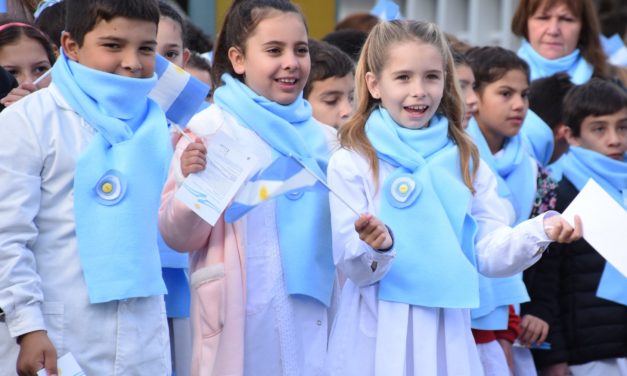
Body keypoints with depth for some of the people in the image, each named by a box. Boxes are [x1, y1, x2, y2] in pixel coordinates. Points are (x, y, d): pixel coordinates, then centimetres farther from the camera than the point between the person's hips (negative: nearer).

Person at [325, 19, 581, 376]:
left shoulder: (465, 161, 7)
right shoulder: (351, 163, -4)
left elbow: (490, 253, 2)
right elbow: (353, 269, -7)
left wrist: (539, 232, -15)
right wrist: (377, 248, -27)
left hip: (449, 335, 3)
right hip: (378, 339, -3)